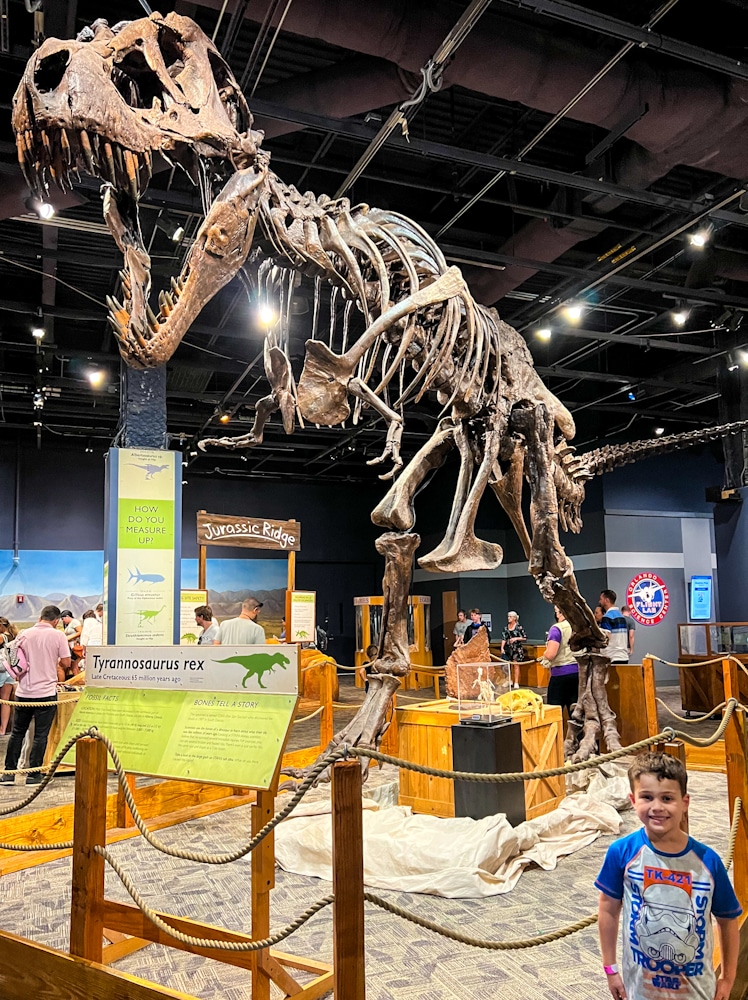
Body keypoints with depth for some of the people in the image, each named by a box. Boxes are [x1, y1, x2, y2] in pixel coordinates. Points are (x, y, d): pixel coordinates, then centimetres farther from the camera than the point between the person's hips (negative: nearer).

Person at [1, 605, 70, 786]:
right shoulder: (58, 636, -8)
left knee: (17, 732, 15)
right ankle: (33, 775, 7)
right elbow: (66, 663, -6)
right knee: (40, 735, 4)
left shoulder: (25, 634, 2)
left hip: (24, 691, 4)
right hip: (46, 691, -3)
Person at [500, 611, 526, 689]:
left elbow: (525, 638, -4)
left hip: (517, 649, -4)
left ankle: (516, 683, 6)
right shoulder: (506, 628, 6)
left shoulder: (519, 627, -6)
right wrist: (502, 648, -9)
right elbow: (504, 638, 2)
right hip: (508, 648, 4)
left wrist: (516, 638, -15)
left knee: (516, 665, 0)